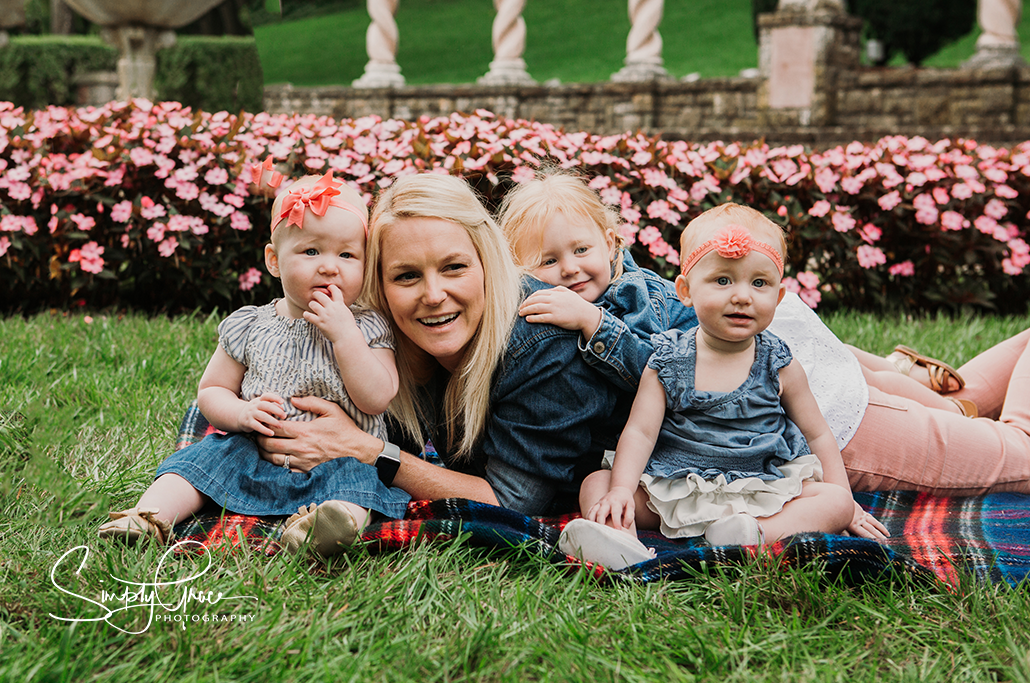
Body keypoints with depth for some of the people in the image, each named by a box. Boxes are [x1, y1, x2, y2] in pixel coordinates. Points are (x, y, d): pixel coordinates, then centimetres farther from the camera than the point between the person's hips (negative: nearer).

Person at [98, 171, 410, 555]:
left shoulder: (367, 329, 1)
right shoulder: (249, 329, 7)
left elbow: (377, 399, -12)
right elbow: (211, 390, 12)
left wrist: (344, 333, -19)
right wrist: (241, 413, -12)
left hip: (340, 457, -3)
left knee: (356, 474, -33)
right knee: (215, 452, -20)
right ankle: (149, 516, -26)